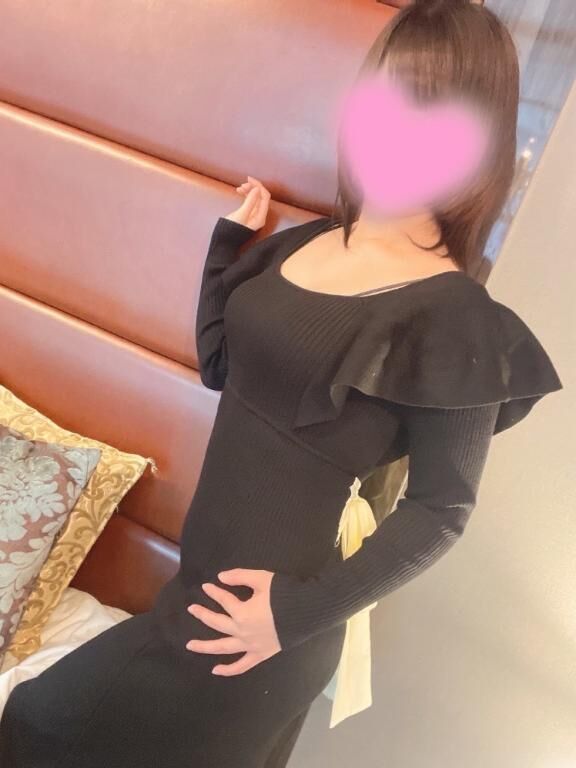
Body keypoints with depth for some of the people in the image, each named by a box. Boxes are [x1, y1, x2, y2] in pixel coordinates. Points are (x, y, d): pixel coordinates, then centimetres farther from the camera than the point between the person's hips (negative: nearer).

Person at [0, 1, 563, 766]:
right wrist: (230, 235, 4)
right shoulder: (306, 243, 1)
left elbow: (440, 511, -13)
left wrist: (305, 608, -16)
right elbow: (218, 363, 9)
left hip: (267, 603, -6)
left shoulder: (456, 318, -18)